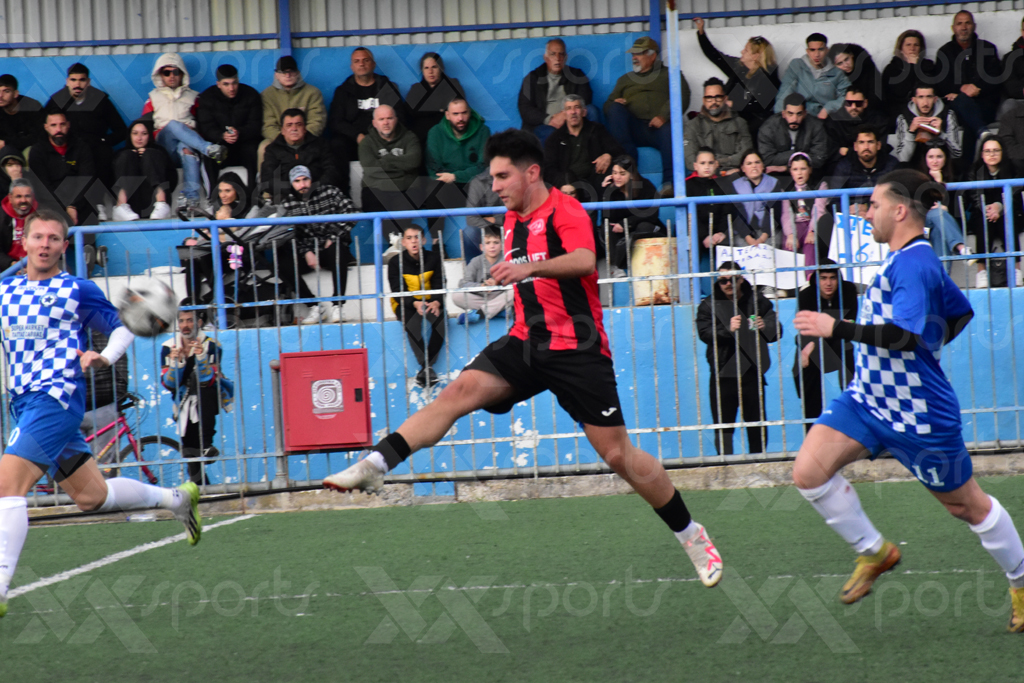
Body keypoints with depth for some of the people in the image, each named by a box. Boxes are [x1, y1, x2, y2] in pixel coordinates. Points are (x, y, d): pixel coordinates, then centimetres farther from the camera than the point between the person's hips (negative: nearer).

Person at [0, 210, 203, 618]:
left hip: (57, 398, -7)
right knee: (91, 497, 14)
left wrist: (105, 357, -11)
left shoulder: (77, 290, -1)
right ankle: (177, 498, 36)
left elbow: (123, 326, 7)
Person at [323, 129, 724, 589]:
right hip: (527, 342, 6)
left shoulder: (565, 211, -11)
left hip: (577, 348, -6)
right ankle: (376, 465, -29)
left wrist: (533, 266, -45)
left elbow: (584, 261, -33)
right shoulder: (513, 219, 14)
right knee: (461, 390, -18)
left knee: (619, 455, -5)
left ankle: (691, 536, 12)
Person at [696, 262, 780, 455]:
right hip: (723, 374, -1)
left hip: (752, 372, 1)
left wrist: (765, 327, -14)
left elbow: (776, 331, 10)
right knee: (723, 424, -4)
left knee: (757, 424, 6)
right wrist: (727, 329, -27)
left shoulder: (757, 302, 9)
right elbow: (704, 333, -10)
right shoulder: (709, 305, 5)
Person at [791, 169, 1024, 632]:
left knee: (966, 506, 8)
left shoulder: (914, 264, -21)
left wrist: (835, 328, -31)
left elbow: (904, 335, -32)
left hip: (921, 415, -9)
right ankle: (874, 552, 6)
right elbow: (960, 312, 21)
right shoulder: (903, 259, 9)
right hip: (870, 399, 9)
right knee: (808, 471, -10)